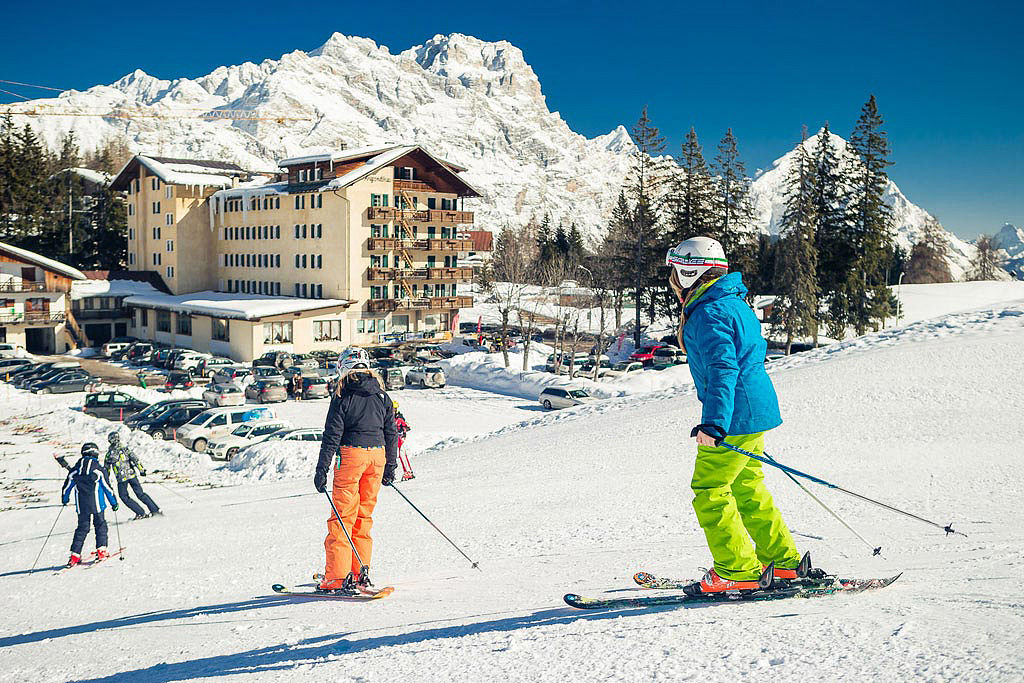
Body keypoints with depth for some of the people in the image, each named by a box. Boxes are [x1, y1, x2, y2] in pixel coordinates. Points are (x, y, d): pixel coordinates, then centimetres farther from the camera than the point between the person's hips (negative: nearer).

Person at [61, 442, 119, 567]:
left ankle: (75, 554, 3)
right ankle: (101, 550, 3)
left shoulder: (75, 470, 5)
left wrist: (64, 500, 33)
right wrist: (114, 503, 7)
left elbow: (67, 486, 14)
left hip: (81, 506, 3)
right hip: (96, 504, -3)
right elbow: (107, 487, -2)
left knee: (82, 528, 10)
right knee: (100, 525, 10)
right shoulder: (99, 469, -5)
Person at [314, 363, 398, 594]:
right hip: (377, 455, 5)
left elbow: (332, 435, -6)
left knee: (342, 516, 0)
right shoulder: (382, 397, 11)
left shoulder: (342, 397, -3)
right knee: (364, 516, 14)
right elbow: (391, 434, 14)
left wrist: (322, 469, -3)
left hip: (351, 454, -5)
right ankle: (361, 573, 15)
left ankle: (337, 577, 0)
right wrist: (390, 467, 21)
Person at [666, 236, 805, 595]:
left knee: (709, 493, -3)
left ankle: (737, 570, 3)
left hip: (735, 417, -10)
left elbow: (723, 369, -27)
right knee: (747, 489, 18)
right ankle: (783, 562, 25)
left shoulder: (708, 313, -16)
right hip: (756, 409, 11)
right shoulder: (734, 304, 16)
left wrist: (713, 423, -34)